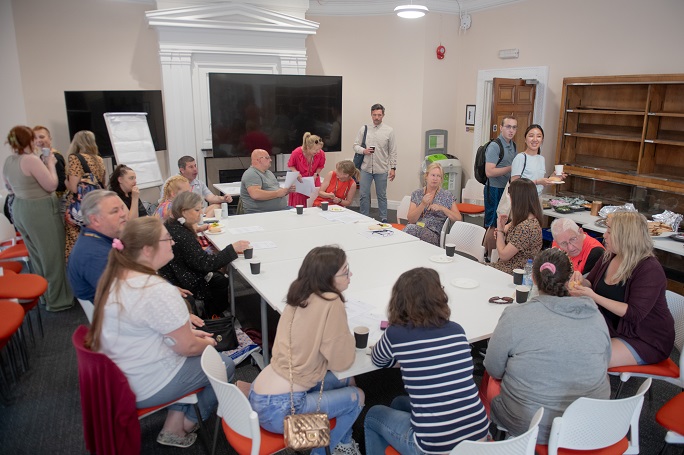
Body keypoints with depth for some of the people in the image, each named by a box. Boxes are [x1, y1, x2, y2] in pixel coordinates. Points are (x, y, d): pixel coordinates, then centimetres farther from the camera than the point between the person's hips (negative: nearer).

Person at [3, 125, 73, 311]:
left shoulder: (7, 162, 7)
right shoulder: (31, 159, -20)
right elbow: (51, 185, -18)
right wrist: (50, 164, -5)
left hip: (19, 210, 9)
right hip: (40, 211, -9)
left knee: (37, 256, 20)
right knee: (51, 255, 2)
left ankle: (42, 294, 32)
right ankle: (57, 299, 11)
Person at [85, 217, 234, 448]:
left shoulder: (115, 277, -2)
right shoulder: (159, 292, -30)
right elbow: (187, 347, -21)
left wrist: (189, 332, 9)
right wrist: (207, 342, 1)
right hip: (146, 387, -9)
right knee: (225, 365, 7)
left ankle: (174, 422, 22)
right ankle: (186, 424, 24)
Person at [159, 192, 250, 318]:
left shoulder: (170, 226, -1)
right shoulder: (182, 236, -32)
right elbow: (206, 264, -34)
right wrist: (233, 249, -34)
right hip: (184, 286, -9)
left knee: (218, 278, 18)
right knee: (223, 284, 9)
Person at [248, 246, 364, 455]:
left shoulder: (301, 295, 3)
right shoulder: (331, 303, -20)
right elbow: (341, 361, -14)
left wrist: (343, 337, 5)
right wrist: (349, 337, 3)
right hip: (278, 408, -8)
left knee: (346, 381, 20)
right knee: (356, 397, 11)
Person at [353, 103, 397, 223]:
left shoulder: (389, 131, 1)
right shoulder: (364, 129, 4)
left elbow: (393, 151, 2)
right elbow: (355, 145, 8)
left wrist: (393, 168, -2)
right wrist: (363, 151, -13)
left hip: (382, 169, -1)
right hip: (366, 168, 1)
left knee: (382, 195, 9)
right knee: (364, 195, 4)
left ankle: (384, 219, 21)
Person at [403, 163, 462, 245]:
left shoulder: (447, 195, 7)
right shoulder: (416, 194, 11)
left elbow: (459, 218, 3)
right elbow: (411, 220, 2)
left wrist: (442, 208, -11)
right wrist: (423, 204, -12)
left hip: (435, 234, -2)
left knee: (411, 228, -33)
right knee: (409, 227, -35)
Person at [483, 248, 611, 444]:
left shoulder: (515, 316, -18)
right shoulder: (595, 316, -6)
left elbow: (494, 369, -8)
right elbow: (604, 366, 9)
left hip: (528, 426, -4)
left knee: (491, 379, 23)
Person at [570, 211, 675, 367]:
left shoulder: (650, 270, -21)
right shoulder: (609, 257, 2)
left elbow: (634, 314, -26)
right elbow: (592, 283, 14)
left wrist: (593, 296, -32)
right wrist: (582, 281, -12)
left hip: (647, 341, -7)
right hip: (613, 328, 7)